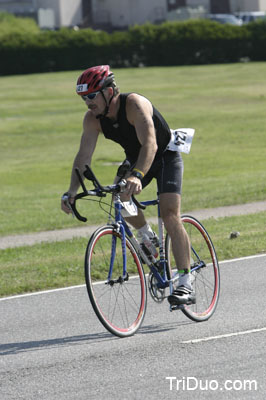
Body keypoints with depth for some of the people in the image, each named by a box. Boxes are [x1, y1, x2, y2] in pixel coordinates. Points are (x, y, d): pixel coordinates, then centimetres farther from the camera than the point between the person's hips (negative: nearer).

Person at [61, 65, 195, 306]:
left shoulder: (135, 105, -34)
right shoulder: (92, 119, -16)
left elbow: (150, 144, -47)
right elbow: (83, 156, -19)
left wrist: (137, 176, -63)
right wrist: (71, 192, -33)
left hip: (165, 155, -6)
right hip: (135, 158, 6)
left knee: (170, 215, -20)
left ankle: (186, 286, -21)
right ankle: (148, 238, 11)